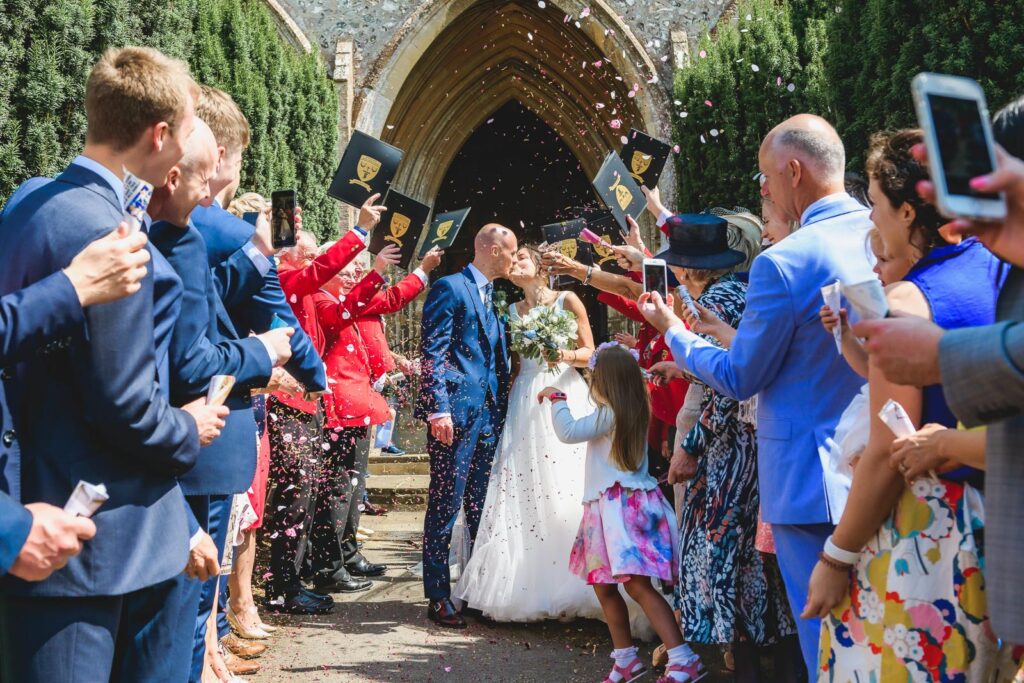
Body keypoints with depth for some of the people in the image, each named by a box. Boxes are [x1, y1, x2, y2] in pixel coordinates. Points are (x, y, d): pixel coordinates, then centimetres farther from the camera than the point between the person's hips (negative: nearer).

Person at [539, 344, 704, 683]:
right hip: (609, 508, 10)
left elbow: (568, 432, -16)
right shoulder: (630, 411, 15)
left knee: (638, 585, -14)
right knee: (604, 586, 13)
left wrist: (557, 398, -1)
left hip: (624, 506, -10)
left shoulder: (609, 414, -13)